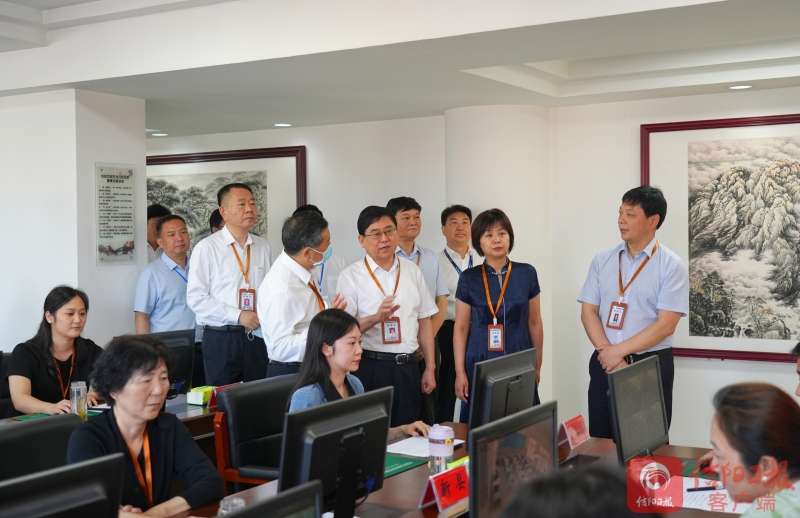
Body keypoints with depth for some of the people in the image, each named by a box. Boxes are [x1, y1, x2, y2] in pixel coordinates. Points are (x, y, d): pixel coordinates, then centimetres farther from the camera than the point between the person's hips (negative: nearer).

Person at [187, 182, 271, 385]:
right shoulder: (206, 248, -5)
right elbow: (196, 298, -9)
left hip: (257, 336, 4)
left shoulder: (263, 247, 9)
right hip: (221, 338, -4)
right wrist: (238, 316, -15)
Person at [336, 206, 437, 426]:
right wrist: (377, 317, -23)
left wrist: (429, 369, 8)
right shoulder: (350, 276, -3)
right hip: (371, 368, -4)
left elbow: (424, 322, 11)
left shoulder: (412, 271, 10)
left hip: (409, 367, 4)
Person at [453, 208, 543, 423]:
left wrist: (537, 366, 12)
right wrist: (460, 372, 0)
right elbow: (461, 328, 4)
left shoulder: (527, 274, 3)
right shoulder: (469, 278, 2)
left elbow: (535, 323, 9)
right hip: (479, 365, 0)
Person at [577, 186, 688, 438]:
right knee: (600, 442, 11)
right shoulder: (602, 260, 6)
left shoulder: (672, 266, -6)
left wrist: (618, 351, -14)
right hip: (604, 363, 4)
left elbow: (666, 324, -13)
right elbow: (588, 311, 3)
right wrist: (607, 353, -11)